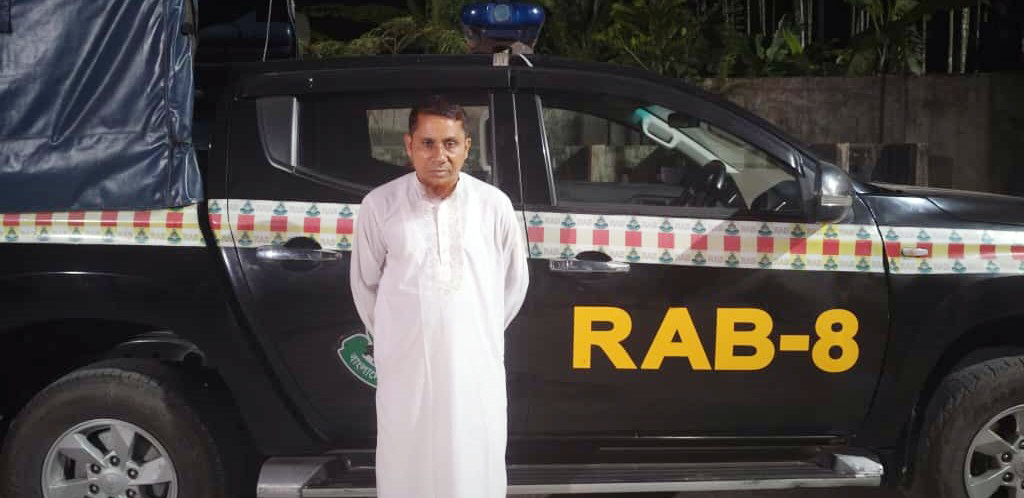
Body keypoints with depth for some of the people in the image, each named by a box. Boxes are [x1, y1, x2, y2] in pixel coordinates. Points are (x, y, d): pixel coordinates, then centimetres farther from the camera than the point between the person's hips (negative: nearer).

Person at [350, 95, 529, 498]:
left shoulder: (494, 206, -1)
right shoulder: (380, 205, -4)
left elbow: (514, 282, 12)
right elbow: (364, 284, 9)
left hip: (476, 371, 1)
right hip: (405, 373, 0)